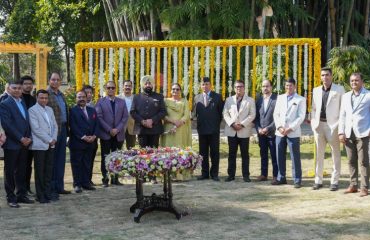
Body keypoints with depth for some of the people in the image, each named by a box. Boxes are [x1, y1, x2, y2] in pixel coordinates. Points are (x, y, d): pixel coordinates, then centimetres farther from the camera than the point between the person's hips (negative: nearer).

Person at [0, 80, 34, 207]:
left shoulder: (23, 103, 16)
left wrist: (28, 138, 2)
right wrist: (21, 138, -16)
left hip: (24, 143, 7)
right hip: (12, 144, -6)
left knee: (21, 171, 12)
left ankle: (21, 195, 19)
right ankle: (11, 198, 8)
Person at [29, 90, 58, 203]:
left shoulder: (50, 110, 15)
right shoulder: (32, 110, -7)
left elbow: (55, 125, 14)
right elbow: (36, 129, -14)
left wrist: (54, 139, -2)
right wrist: (49, 140, -12)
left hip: (51, 145, 6)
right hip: (39, 145, -6)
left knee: (49, 170, 8)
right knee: (40, 171, 0)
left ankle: (47, 193, 15)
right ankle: (40, 195, 6)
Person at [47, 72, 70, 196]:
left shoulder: (61, 95, 16)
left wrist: (67, 128, 13)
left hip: (63, 129, 8)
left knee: (61, 159, 12)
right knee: (52, 160, -1)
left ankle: (59, 186, 20)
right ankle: (51, 188, 6)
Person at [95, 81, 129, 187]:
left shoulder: (122, 102, 11)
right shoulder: (100, 102, 2)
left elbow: (125, 117, 5)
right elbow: (99, 117, -6)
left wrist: (117, 129, -9)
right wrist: (109, 130, -13)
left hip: (118, 134, 2)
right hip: (105, 134, -2)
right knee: (105, 158, 2)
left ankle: (115, 178, 12)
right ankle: (105, 179, 7)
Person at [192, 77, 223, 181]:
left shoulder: (217, 97, 3)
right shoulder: (197, 98, 10)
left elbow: (221, 111, 5)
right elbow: (195, 112, 15)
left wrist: (218, 122, 1)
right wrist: (197, 122, 5)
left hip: (214, 129, -3)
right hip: (202, 129, 3)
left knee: (214, 152, 0)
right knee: (203, 152, 7)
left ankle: (214, 173, 5)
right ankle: (205, 173, 14)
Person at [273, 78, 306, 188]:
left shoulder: (301, 99, 2)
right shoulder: (280, 98, 15)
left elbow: (301, 117, -5)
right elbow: (276, 114, 11)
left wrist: (290, 128, -13)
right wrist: (279, 127, -5)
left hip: (293, 133, -4)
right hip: (280, 132, 4)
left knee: (295, 157, -3)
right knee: (280, 156, 6)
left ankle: (297, 180, 2)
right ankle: (281, 178, 17)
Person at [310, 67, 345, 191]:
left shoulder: (339, 89, 1)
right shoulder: (316, 90, 13)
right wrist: (313, 124, 3)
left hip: (333, 125, -4)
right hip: (319, 124, 4)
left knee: (335, 154, 1)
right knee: (319, 154, 8)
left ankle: (334, 182, 6)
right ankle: (318, 181, 14)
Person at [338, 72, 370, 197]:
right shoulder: (346, 96, 15)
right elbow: (342, 115, 14)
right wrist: (341, 132, 6)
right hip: (348, 133, 5)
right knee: (351, 161, 7)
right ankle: (353, 185, 14)